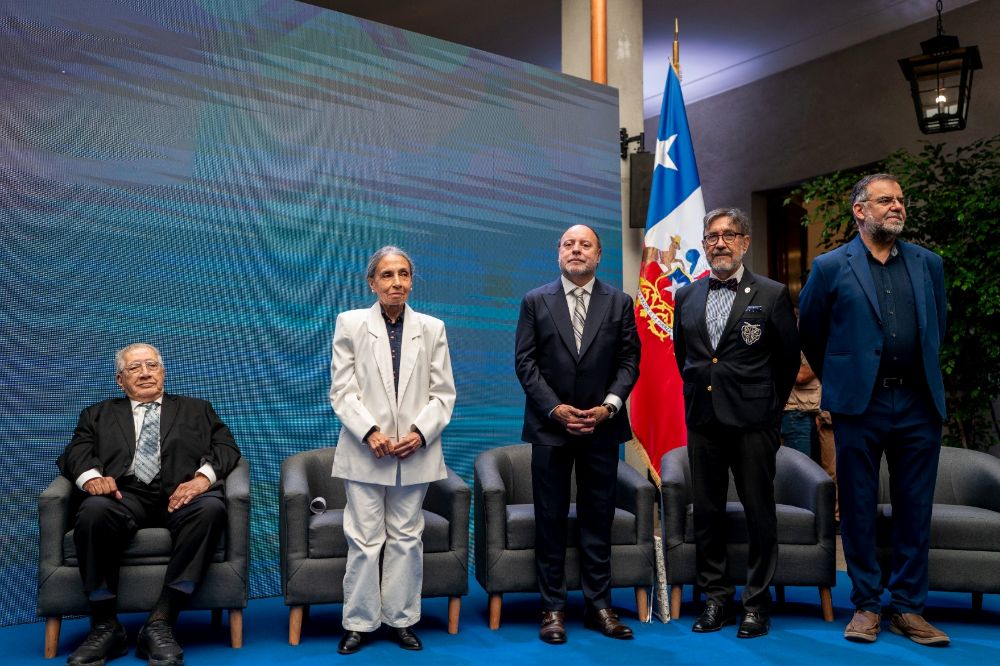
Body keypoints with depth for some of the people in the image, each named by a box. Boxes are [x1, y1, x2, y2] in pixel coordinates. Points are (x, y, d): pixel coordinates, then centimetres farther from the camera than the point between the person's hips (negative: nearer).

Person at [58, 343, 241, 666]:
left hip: (180, 495, 0)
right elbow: (75, 452, 13)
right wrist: (91, 475, -11)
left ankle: (160, 623, -29)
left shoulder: (196, 410, 26)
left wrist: (203, 476, -9)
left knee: (211, 508, -35)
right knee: (93, 511, -35)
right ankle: (105, 627, -20)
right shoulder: (98, 414, 29)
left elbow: (226, 446, 13)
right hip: (125, 494, 1)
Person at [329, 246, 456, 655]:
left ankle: (402, 619, 21)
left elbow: (444, 392, 4)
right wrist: (370, 433, -14)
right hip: (365, 451, -1)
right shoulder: (349, 323, 2)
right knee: (364, 539, 2)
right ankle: (359, 622, 16)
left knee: (406, 538, 9)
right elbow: (342, 390, -2)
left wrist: (421, 432, -11)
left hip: (416, 452, 2)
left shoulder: (433, 328, 7)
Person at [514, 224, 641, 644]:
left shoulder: (619, 303, 7)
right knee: (550, 520, 4)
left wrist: (608, 406, -10)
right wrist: (555, 409, -10)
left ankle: (599, 605, 17)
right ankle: (553, 607, 13)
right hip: (550, 426, -1)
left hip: (601, 426, 1)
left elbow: (629, 360, 3)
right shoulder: (535, 301, 4)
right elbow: (525, 362, -1)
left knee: (598, 518, 7)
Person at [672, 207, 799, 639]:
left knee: (759, 514, 4)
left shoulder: (771, 295, -2)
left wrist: (769, 406, 9)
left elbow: (788, 359, 5)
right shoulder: (687, 297, 9)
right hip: (702, 421, 4)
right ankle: (715, 599, 21)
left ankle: (757, 603, 17)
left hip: (752, 424, -3)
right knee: (706, 514, 8)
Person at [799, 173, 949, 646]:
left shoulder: (928, 264, 10)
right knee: (858, 509, 4)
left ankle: (908, 608, 20)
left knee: (915, 510, 8)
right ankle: (866, 605, 17)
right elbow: (810, 333, 8)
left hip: (919, 404, 3)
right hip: (860, 406, -3)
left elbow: (937, 328, 20)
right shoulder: (831, 267, 0)